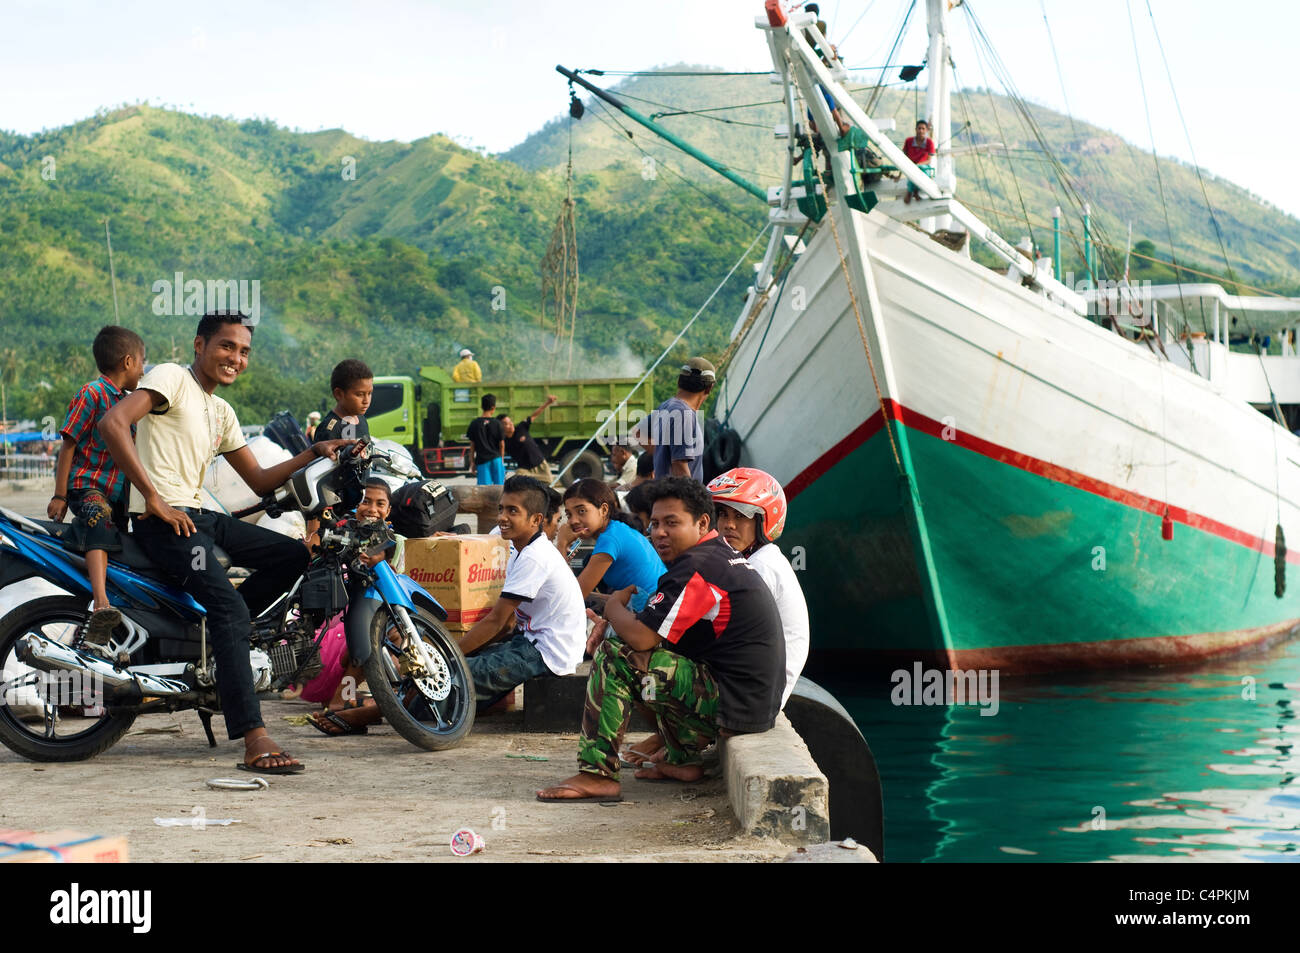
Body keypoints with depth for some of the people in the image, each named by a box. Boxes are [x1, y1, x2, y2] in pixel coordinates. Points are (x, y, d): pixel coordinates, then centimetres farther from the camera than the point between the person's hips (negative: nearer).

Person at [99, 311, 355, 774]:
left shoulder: (222, 412, 23)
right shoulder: (171, 378, -4)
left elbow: (259, 480, 24)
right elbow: (112, 423, -21)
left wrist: (314, 453, 10)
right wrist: (154, 498, -22)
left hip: (201, 516, 9)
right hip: (165, 520, -9)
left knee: (293, 556, 7)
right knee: (231, 609, -25)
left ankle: (218, 633, 4)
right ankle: (255, 741, -31)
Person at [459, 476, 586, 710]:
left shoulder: (533, 558, -18)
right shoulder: (521, 551, 13)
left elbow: (496, 620, -17)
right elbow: (504, 617, 15)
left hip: (548, 655, -10)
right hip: (532, 642, 10)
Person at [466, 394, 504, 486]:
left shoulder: (474, 423, 0)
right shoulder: (497, 423, -2)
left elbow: (472, 445, 3)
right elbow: (502, 444, 2)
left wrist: (473, 462, 11)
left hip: (482, 460, 0)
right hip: (496, 459, 0)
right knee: (499, 487, 5)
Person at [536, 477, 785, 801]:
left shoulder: (697, 568, -17)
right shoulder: (725, 557, 16)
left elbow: (640, 637, -20)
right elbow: (653, 625, 26)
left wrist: (614, 607, 2)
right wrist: (613, 624, 9)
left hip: (732, 707, -10)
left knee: (615, 656, -12)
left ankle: (597, 774, -9)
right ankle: (683, 759, 24)